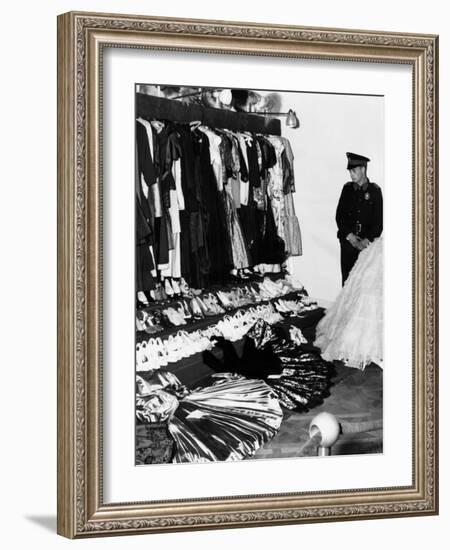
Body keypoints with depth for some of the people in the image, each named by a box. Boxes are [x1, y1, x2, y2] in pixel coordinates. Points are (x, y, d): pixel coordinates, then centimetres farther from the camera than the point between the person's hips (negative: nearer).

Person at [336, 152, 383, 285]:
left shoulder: (374, 190, 4)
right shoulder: (347, 189, 11)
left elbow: (379, 220, 1)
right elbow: (339, 215, 8)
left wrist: (367, 240, -10)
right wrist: (349, 236, -5)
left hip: (367, 243, -2)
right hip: (348, 241, 2)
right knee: (347, 278, -3)